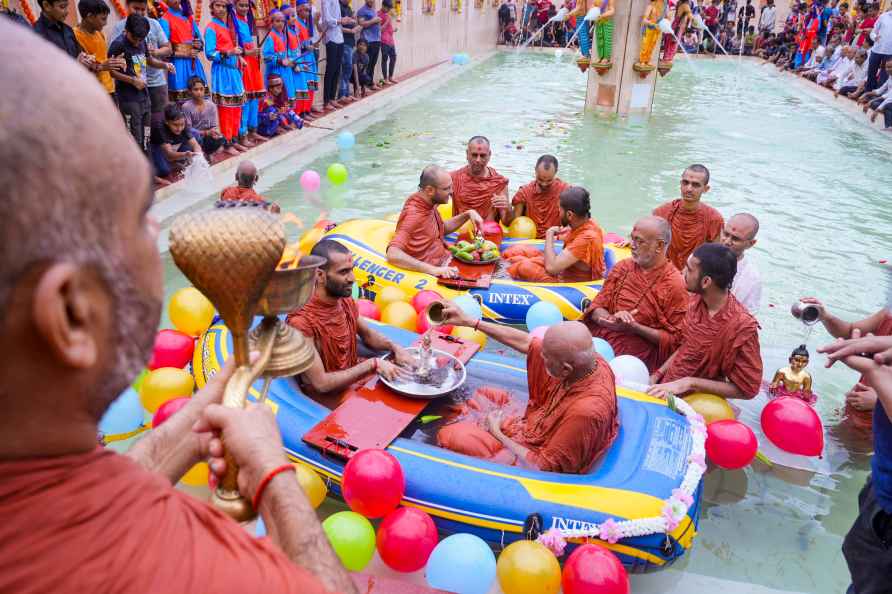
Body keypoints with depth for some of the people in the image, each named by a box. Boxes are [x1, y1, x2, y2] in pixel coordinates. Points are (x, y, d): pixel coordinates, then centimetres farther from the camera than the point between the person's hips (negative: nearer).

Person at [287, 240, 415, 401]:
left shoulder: (347, 301, -3)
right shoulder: (301, 321, -26)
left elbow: (368, 334, 14)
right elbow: (321, 383, -25)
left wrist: (395, 347, -6)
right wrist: (373, 363, -25)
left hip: (356, 375, 7)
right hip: (329, 398, -7)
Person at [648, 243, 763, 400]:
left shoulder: (742, 326, -24)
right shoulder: (697, 300, -4)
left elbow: (746, 389, -17)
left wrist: (688, 383, -22)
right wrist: (657, 375, 2)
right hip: (665, 390, 6)